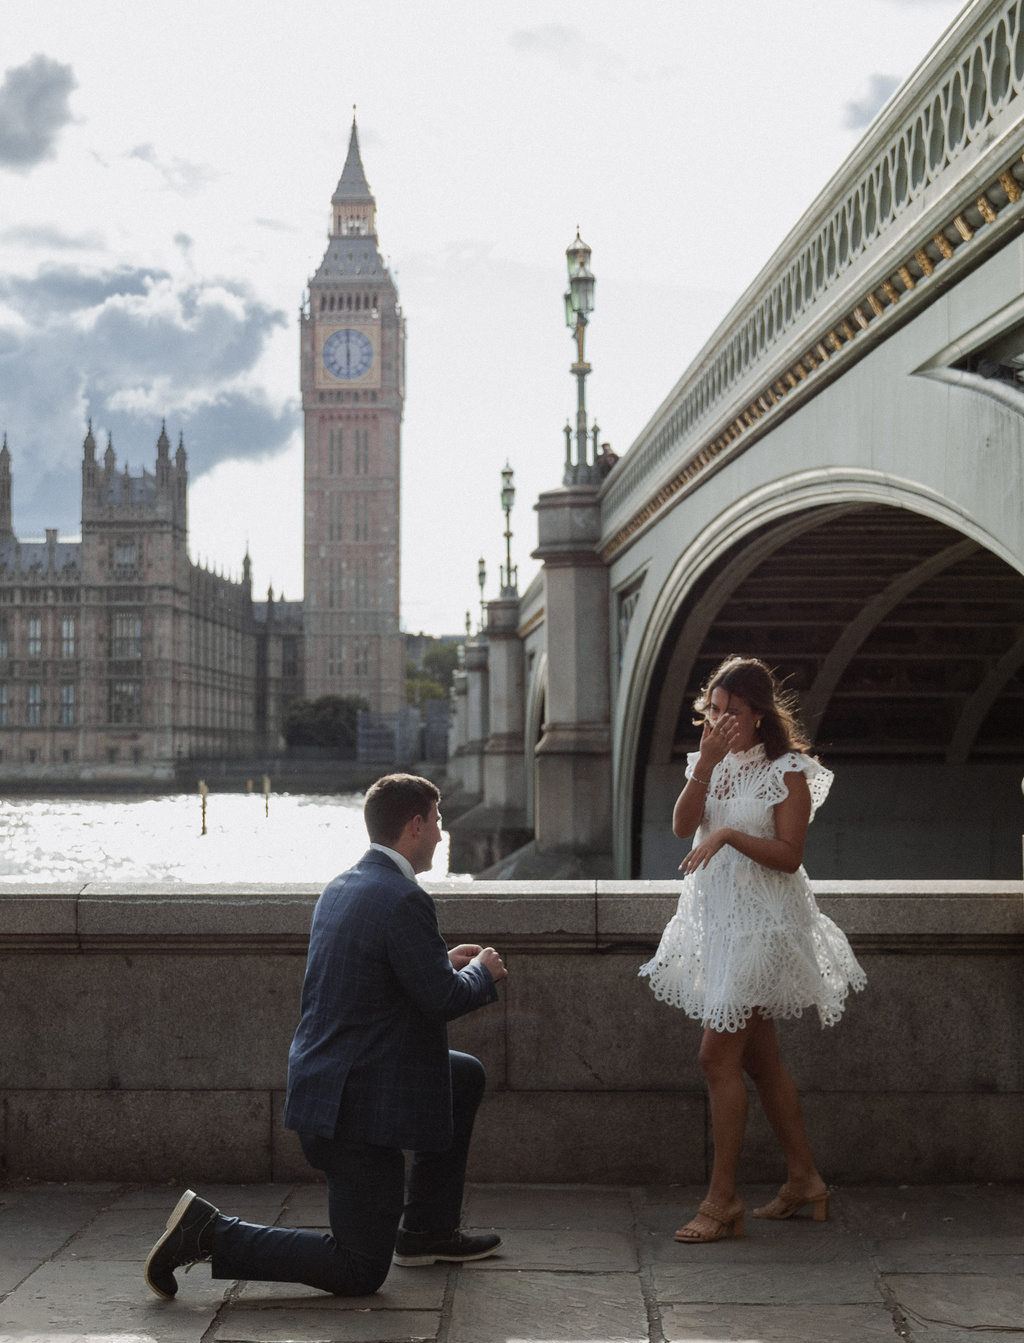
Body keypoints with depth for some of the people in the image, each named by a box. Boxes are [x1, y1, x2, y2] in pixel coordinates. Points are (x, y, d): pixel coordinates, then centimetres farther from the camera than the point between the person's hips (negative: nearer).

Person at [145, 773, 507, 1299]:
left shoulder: (340, 887, 9)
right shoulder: (404, 900, -20)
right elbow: (443, 1000, -18)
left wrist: (443, 963, 21)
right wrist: (481, 972, 2)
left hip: (327, 1074, 10)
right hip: (358, 1107, -10)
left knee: (467, 1076, 27)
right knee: (359, 1272, 1)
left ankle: (427, 1230, 32)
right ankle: (211, 1233, -4)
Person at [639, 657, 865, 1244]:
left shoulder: (788, 772, -8)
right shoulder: (712, 763, 11)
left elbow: (789, 855, -14)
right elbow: (682, 825, -5)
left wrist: (728, 835, -24)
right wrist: (705, 763, -16)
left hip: (761, 924, -7)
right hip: (715, 920, 7)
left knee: (718, 1056, -11)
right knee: (760, 1059, 13)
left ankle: (722, 1200, -6)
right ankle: (804, 1179, 25)